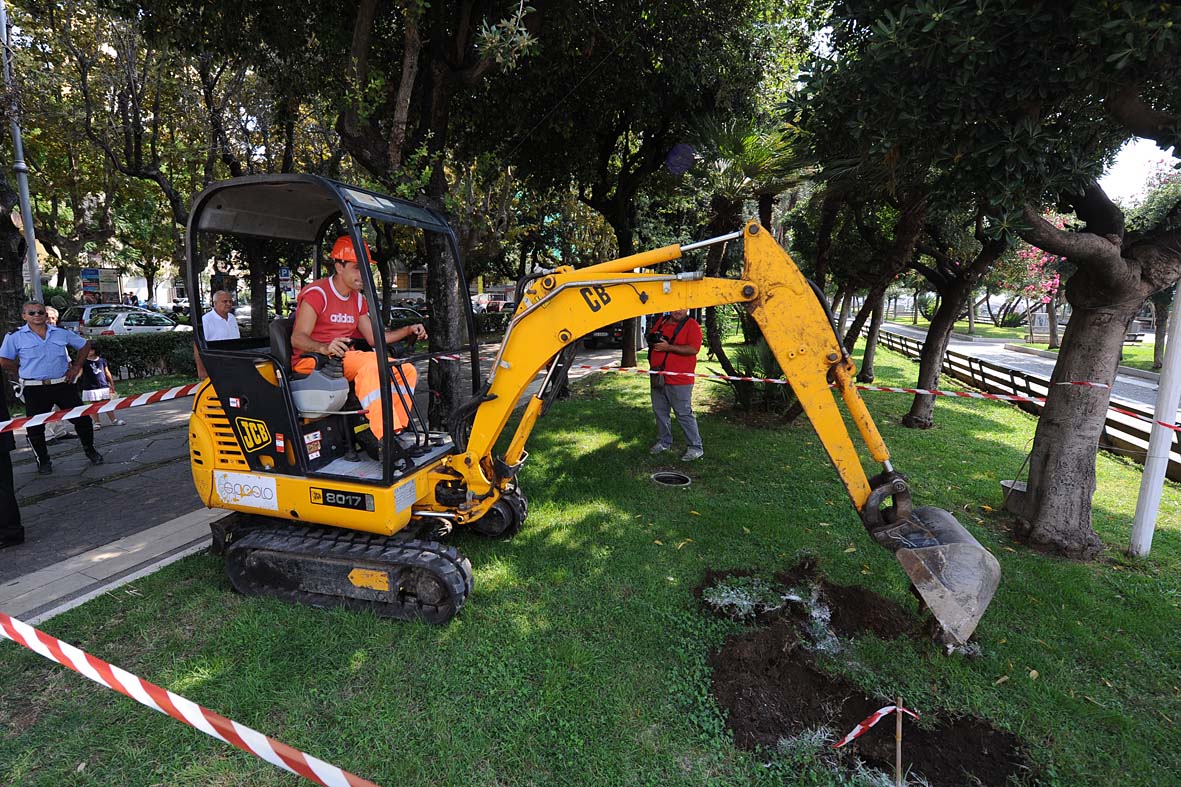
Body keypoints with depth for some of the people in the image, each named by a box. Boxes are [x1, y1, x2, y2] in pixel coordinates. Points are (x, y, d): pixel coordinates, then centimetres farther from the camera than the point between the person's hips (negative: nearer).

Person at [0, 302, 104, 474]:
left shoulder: (61, 333, 4)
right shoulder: (15, 337, 0)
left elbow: (85, 345, 15)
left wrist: (76, 367, 9)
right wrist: (24, 372, 2)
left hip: (64, 385, 1)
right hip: (35, 389, -1)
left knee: (82, 418, 2)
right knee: (35, 427, 5)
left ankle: (90, 450, 21)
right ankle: (43, 461, 22)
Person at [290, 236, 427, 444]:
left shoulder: (358, 298, 15)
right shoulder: (316, 293, -9)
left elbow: (373, 338, 12)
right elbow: (297, 338, -19)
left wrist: (408, 330, -1)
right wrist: (324, 348, -41)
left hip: (345, 358, 8)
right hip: (311, 360, -7)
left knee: (407, 370, -9)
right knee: (370, 363, -36)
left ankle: (394, 430, -15)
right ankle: (385, 439, -43)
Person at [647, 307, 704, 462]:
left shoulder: (691, 325, -7)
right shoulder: (662, 321, 13)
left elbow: (694, 349, -19)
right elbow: (651, 337, 26)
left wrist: (668, 347, -21)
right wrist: (653, 342, 1)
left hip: (679, 380, -7)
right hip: (657, 376, 7)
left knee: (684, 414, -3)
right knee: (660, 411, 14)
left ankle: (695, 448, 7)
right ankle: (663, 442, 29)